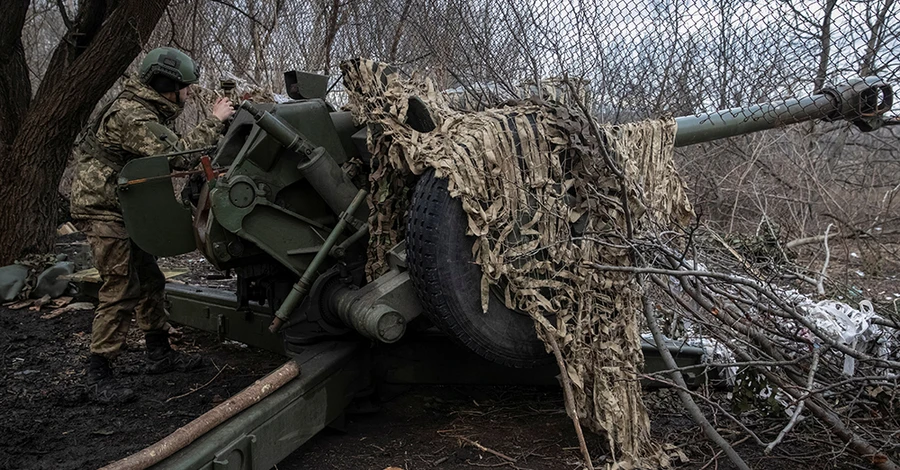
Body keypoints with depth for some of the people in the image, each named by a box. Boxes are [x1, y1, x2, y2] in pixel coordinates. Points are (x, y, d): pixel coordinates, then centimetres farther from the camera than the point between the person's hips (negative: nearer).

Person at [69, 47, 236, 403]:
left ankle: (159, 354, 26)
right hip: (103, 209, -10)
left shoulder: (152, 112, 12)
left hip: (126, 210, 10)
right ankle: (98, 373, -4)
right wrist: (214, 121, -23)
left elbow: (171, 153, 13)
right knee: (121, 290, -12)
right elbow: (177, 155, -32)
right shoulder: (130, 115, -22)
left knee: (149, 281, 14)